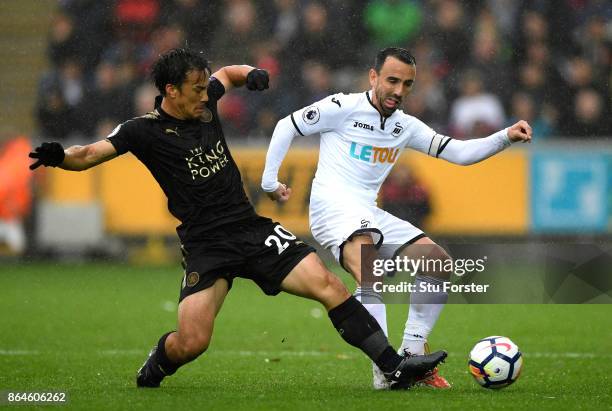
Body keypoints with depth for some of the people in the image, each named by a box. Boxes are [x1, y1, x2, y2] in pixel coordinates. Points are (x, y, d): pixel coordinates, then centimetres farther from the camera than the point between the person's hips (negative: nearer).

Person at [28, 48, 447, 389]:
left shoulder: (205, 101, 6)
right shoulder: (146, 131, -9)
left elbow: (229, 73, 28)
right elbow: (90, 154, -16)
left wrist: (251, 73, 6)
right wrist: (59, 156, -37)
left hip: (253, 229, 4)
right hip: (206, 247, -4)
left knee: (328, 285, -12)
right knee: (191, 343, -18)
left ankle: (393, 365, -8)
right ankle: (155, 368, 19)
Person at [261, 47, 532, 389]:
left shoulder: (405, 126, 15)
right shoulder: (345, 107, -4)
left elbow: (458, 152, 13)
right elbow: (286, 127, 3)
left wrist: (506, 137, -1)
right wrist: (270, 181, 3)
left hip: (370, 212, 8)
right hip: (333, 204, -8)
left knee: (439, 261, 0)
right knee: (367, 264, -34)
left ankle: (411, 357, 5)